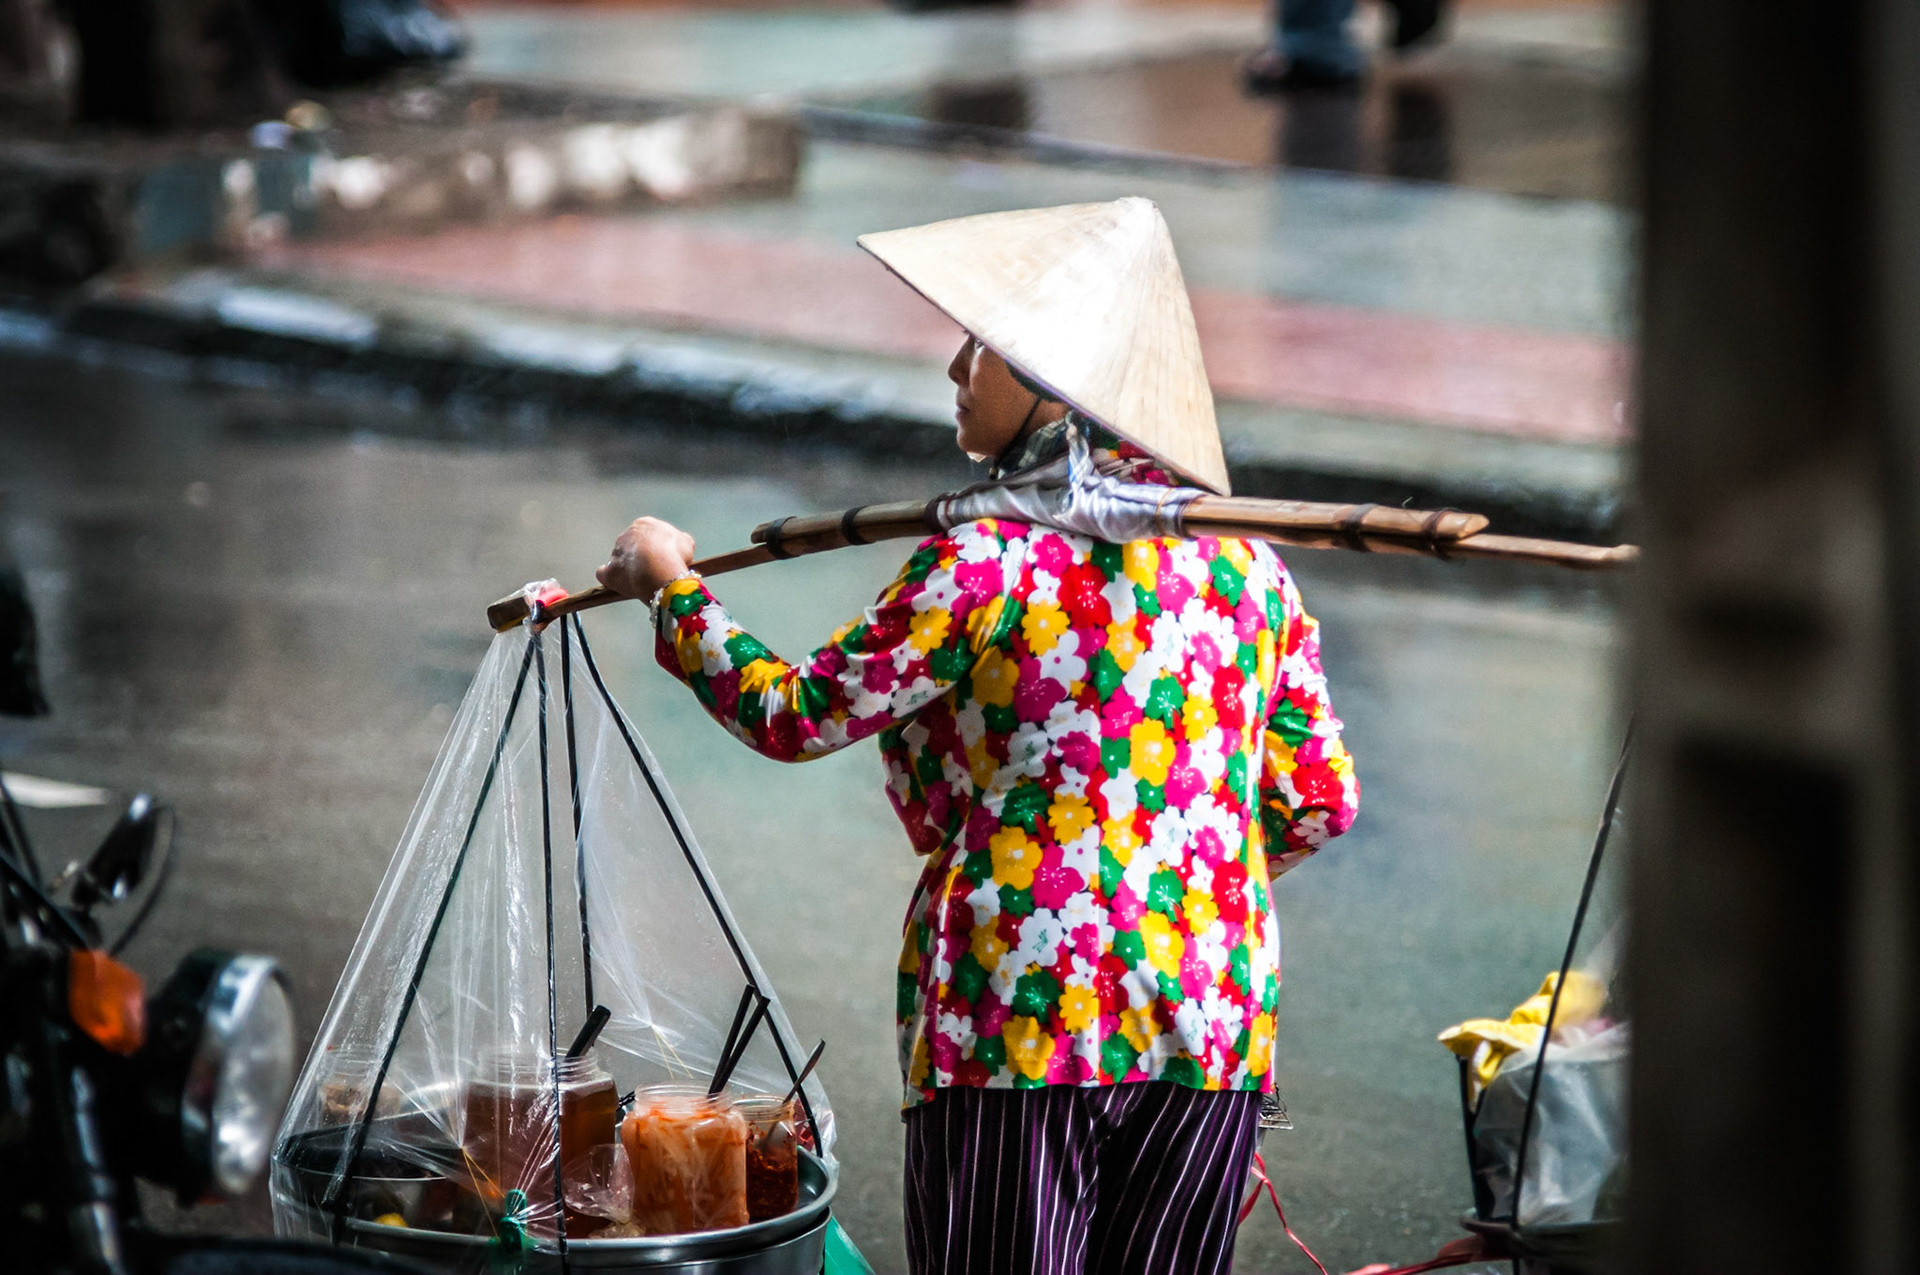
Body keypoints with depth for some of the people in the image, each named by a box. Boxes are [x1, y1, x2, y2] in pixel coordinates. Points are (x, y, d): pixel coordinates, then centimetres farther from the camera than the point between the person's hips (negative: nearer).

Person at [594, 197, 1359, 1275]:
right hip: (1214, 1018, 5)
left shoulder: (982, 566, -8)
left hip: (1017, 1020, -5)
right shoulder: (1247, 565, 8)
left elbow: (793, 718, 1)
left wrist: (671, 589, 16)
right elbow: (1321, 804, 11)